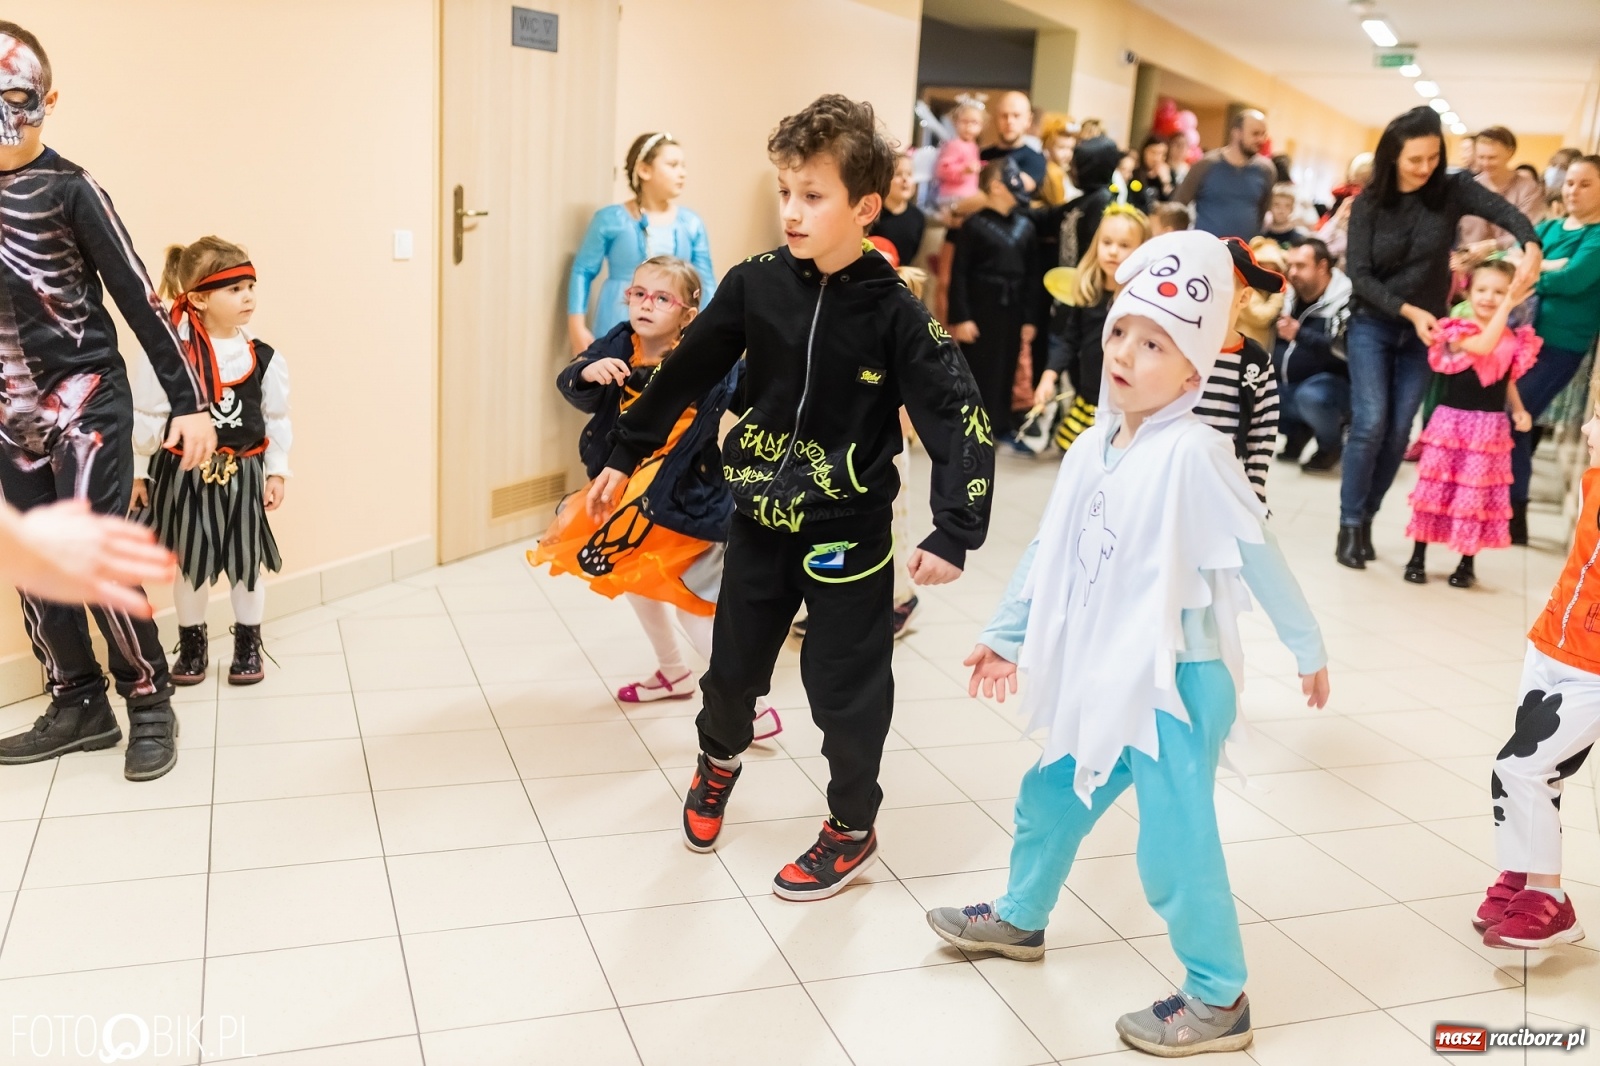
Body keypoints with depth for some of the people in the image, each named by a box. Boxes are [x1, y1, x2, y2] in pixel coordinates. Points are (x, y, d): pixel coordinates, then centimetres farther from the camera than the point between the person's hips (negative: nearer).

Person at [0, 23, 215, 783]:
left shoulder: (68, 189, -8)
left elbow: (139, 298, -8)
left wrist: (190, 402, -10)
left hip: (86, 400, -6)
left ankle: (149, 706, 4)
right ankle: (79, 705, 21)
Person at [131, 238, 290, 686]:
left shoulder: (264, 359, -5)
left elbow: (278, 420, 4)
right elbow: (147, 419, -7)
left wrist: (276, 472, 3)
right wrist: (139, 473, -3)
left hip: (242, 476, 2)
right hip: (185, 474, -2)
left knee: (247, 561, 10)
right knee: (189, 563, 12)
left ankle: (248, 644, 27)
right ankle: (192, 644, 30)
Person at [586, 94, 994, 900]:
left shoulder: (894, 313, -14)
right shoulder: (756, 285, -6)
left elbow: (960, 420, -15)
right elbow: (685, 374, 6)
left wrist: (953, 534, -25)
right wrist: (623, 457, 12)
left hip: (848, 536, -3)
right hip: (757, 522, 3)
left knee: (846, 691, 6)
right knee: (733, 667, 15)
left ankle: (852, 828, 31)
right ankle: (719, 756, 49)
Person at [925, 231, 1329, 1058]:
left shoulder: (1192, 454, -20)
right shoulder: (1094, 447, 3)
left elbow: (1258, 554, -13)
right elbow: (1048, 548, 11)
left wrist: (1307, 647, -6)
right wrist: (1006, 634, 16)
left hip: (1178, 681, -8)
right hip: (1107, 677, 8)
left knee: (1174, 844, -1)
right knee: (1050, 795, 22)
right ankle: (1019, 919, 46)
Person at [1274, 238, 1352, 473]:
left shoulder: (1346, 300, -15)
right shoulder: (1289, 296, 7)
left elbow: (1345, 350, -29)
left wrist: (1300, 334, -37)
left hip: (1330, 381, -7)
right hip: (1286, 385, 7)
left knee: (1310, 396, -38)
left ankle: (1331, 445, -4)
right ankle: (1296, 430, 11)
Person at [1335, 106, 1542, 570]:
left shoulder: (1452, 189, -6)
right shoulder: (1369, 203, -9)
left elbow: (1506, 212, -19)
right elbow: (1359, 275, -12)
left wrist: (1531, 246, -40)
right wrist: (1408, 310, -21)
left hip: (1422, 330, 2)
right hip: (1373, 325, -2)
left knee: (1398, 432, 2)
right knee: (1370, 423, -12)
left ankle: (1366, 519, 16)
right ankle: (1349, 525, -1)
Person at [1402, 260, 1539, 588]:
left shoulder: (1514, 341, 4)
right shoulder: (1459, 331, -9)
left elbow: (1508, 381, 16)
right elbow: (1483, 346, -31)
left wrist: (1519, 410, 1)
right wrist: (1507, 308, -31)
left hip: (1490, 427, 3)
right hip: (1453, 421, -3)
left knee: (1478, 493, 7)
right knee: (1437, 487, 3)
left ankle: (1466, 563, 17)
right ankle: (1418, 558, 13)